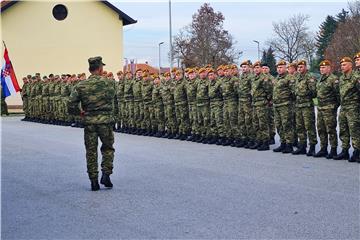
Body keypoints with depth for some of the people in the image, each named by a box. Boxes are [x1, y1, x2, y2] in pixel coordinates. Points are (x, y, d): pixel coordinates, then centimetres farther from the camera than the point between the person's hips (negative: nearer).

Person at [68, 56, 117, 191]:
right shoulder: (109, 83, -3)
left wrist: (81, 113, 11)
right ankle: (106, 174, 5)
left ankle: (94, 181, 10)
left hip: (89, 122, 1)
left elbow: (71, 105, -4)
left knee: (91, 151, 8)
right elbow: (115, 103, 7)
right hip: (106, 121, -1)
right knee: (108, 148, 17)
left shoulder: (81, 86, -1)